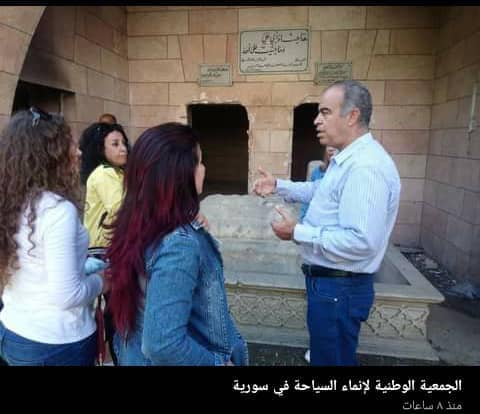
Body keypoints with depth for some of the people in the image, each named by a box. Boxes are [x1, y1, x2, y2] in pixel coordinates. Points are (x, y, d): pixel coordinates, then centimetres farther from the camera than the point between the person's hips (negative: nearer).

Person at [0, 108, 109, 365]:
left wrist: (89, 265, 11)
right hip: (57, 343, -7)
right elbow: (67, 295, -25)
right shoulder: (58, 210, -25)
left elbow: (35, 271, 9)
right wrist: (100, 281, -7)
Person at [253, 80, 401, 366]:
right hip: (329, 280, 10)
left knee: (332, 358, 10)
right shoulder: (347, 159, 9)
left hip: (339, 287, -10)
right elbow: (319, 191, 25)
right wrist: (278, 186, 14)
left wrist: (298, 233, -24)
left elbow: (361, 242, -33)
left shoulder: (366, 167, -27)